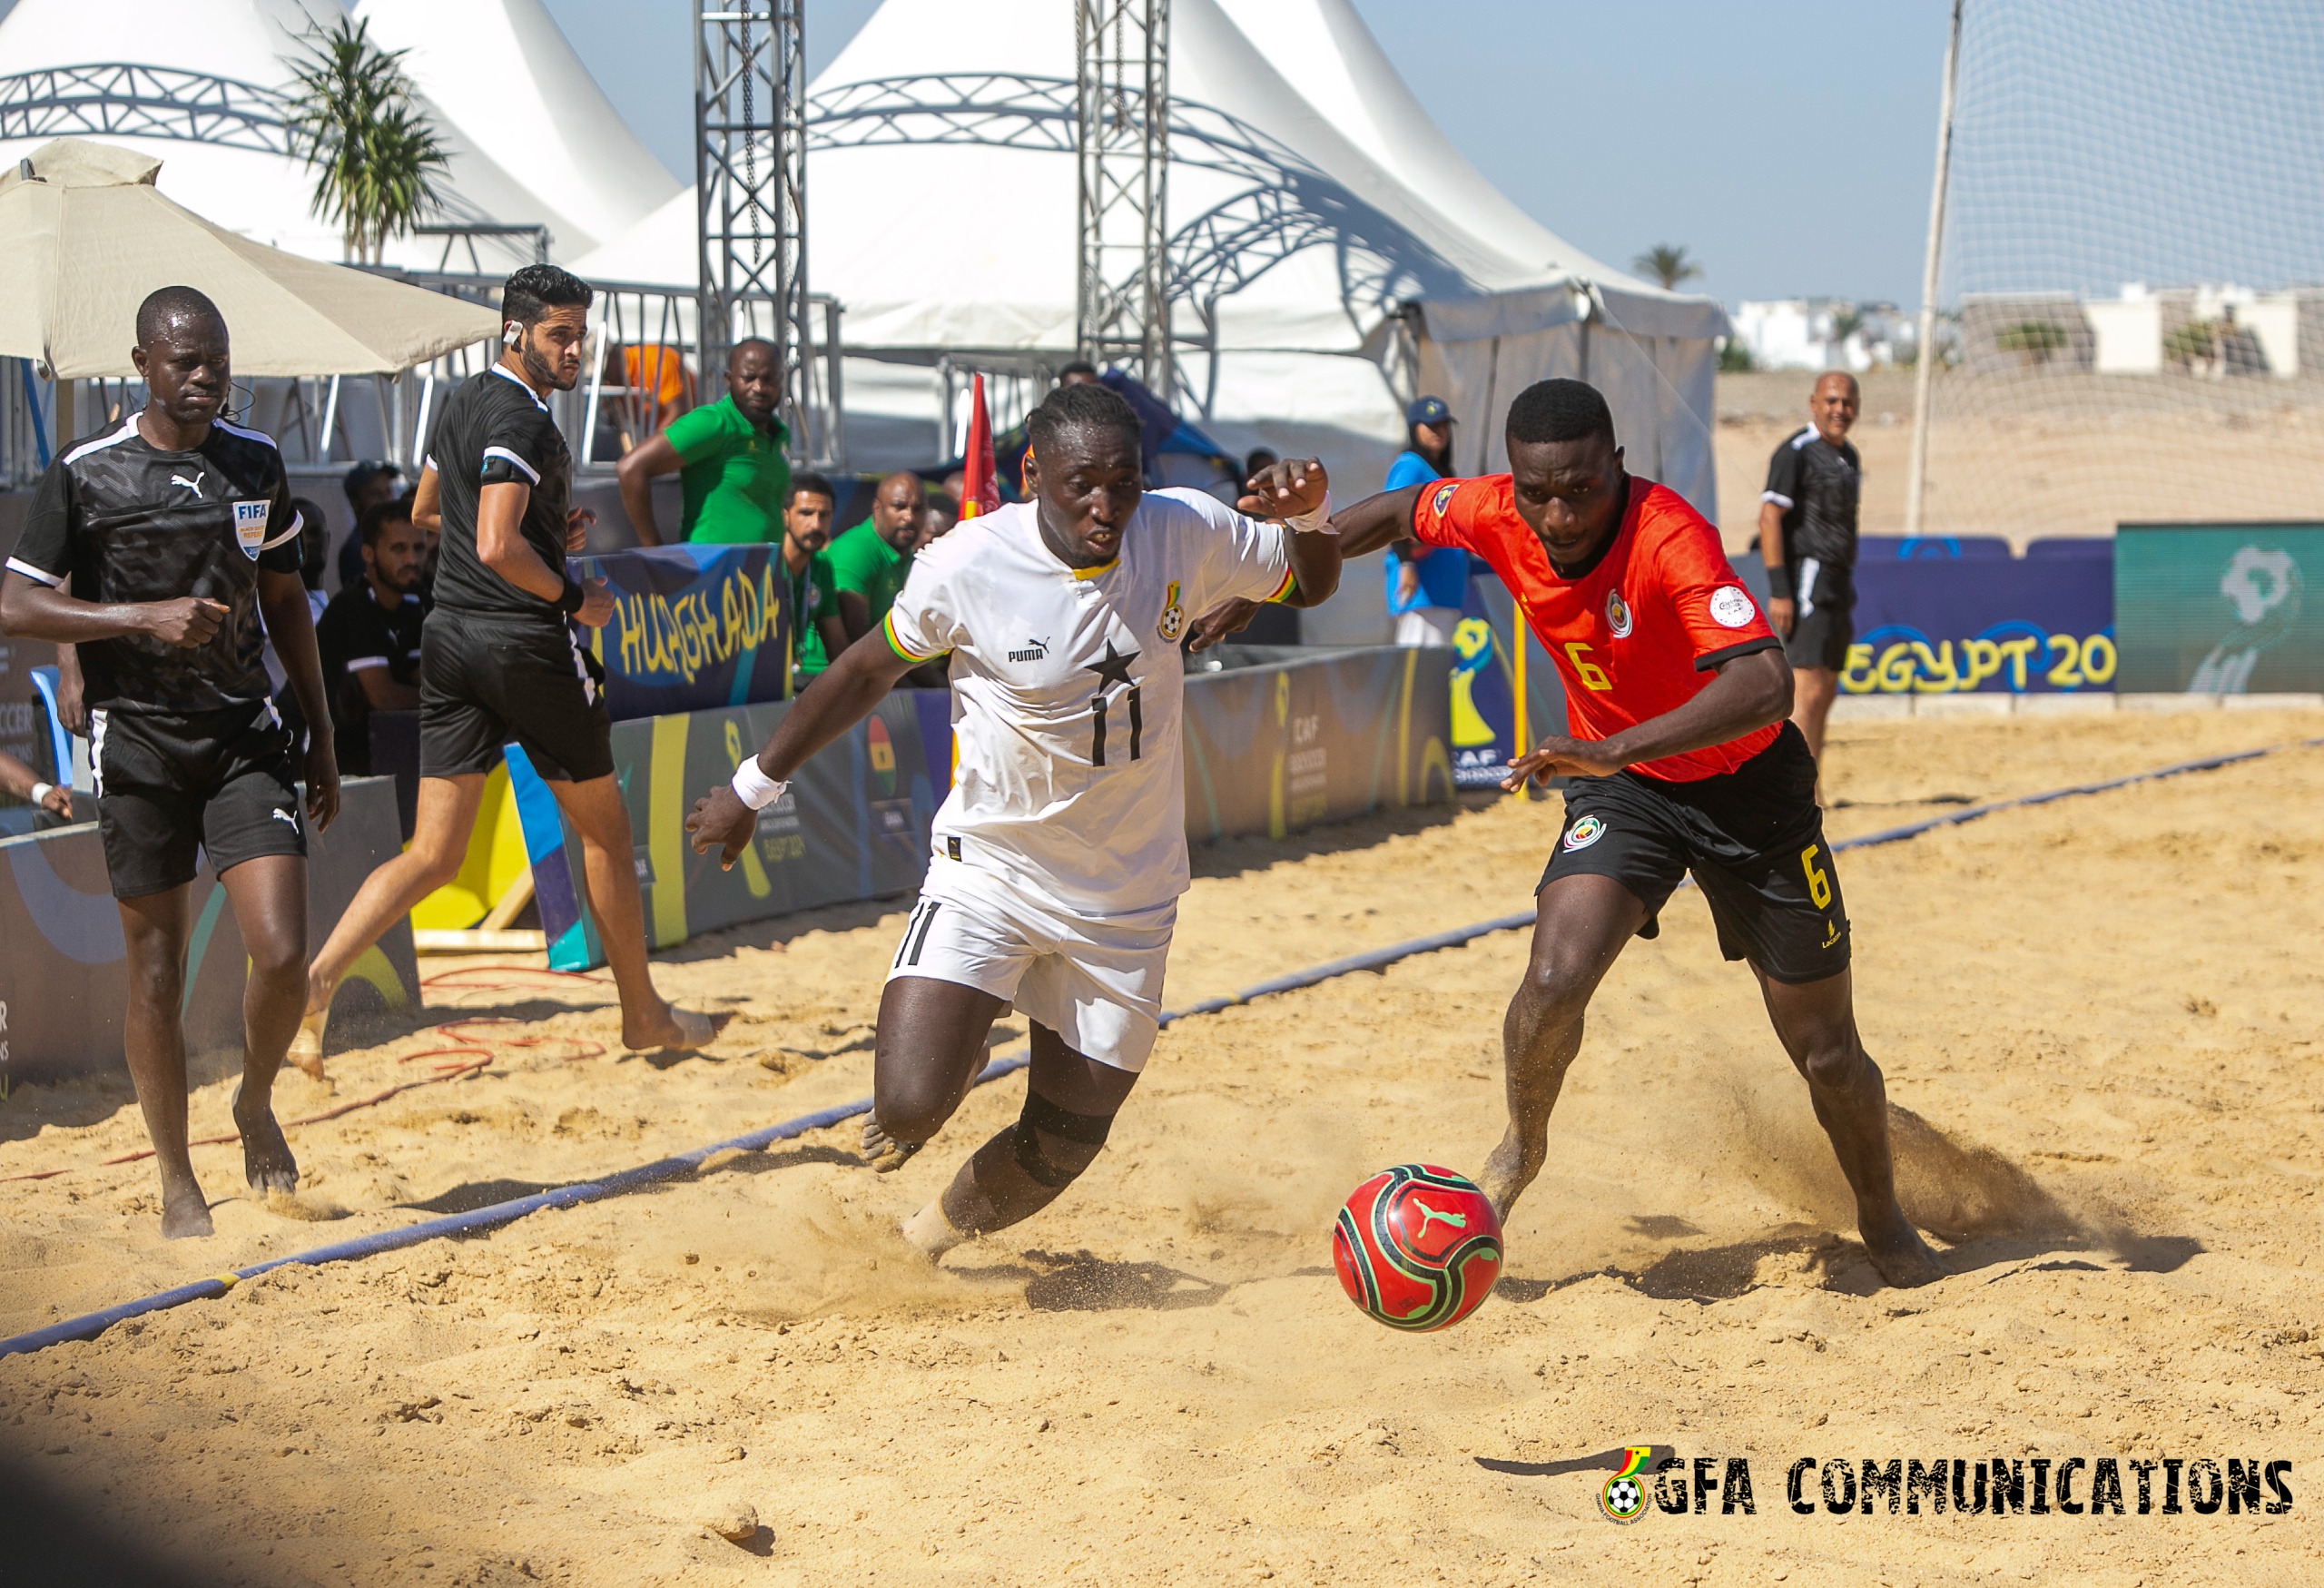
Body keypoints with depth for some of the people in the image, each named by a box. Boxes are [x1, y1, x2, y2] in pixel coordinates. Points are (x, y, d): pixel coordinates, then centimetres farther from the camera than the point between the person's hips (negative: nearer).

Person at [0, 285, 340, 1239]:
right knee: (156, 973, 4)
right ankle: (177, 1185, 18)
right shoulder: (86, 473, -5)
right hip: (138, 741, -2)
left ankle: (255, 1104, 19)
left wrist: (321, 733, 17)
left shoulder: (256, 462, 8)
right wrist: (146, 615, -19)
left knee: (282, 953, -11)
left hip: (246, 736, 3)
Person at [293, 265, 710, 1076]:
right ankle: (642, 1012, 23)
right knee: (604, 827, 11)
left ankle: (316, 979, -18)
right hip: (525, 642, -8)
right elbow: (497, 548, -25)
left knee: (432, 855, 2)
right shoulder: (520, 418, -15)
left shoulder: (461, 401, 14)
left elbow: (424, 509, 29)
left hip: (449, 637, 8)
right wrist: (574, 598, -10)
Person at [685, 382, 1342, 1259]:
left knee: (1061, 1148, 9)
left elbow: (1308, 586, 9)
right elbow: (868, 669, -1)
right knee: (911, 1104, -20)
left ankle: (936, 1232, 42)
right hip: (990, 867, -3)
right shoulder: (969, 563, -17)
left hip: (1126, 898, 3)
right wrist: (754, 788, 8)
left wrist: (1309, 515, -15)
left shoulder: (1186, 533, -10)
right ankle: (953, 1045, 18)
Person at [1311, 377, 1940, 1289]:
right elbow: (1399, 513, 6)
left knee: (1827, 1055, 5)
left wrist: (1615, 749, -58)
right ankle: (1521, 1150, 7)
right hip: (1619, 788, 3)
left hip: (1748, 784, -3)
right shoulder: (1493, 515, -18)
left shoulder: (1670, 538, -35)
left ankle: (1886, 1227, 34)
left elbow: (1766, 684, -48)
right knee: (1555, 981, -23)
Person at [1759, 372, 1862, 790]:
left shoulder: (1848, 455, 17)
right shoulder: (1797, 451, -10)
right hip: (1805, 581, -9)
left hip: (1838, 582, 9)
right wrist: (1778, 591, -23)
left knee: (1825, 694, 10)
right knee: (1808, 693, -16)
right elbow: (1769, 518, -17)